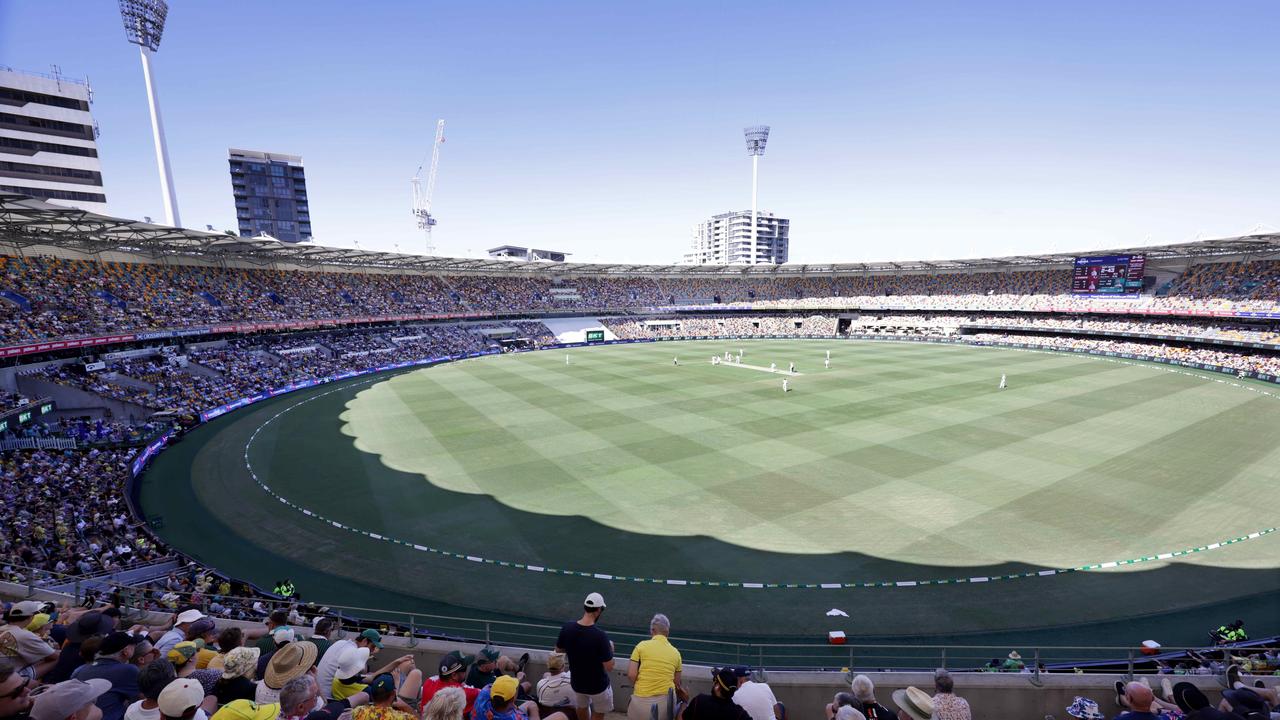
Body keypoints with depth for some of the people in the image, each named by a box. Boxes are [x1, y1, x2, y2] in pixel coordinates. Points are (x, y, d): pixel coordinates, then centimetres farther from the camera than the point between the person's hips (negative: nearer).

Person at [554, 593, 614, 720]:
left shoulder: (567, 628, -19)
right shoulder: (600, 636, -32)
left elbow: (558, 650, 0)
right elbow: (609, 668, -24)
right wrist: (610, 649, -7)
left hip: (577, 683, 4)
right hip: (598, 685, -4)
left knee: (582, 707, 31)